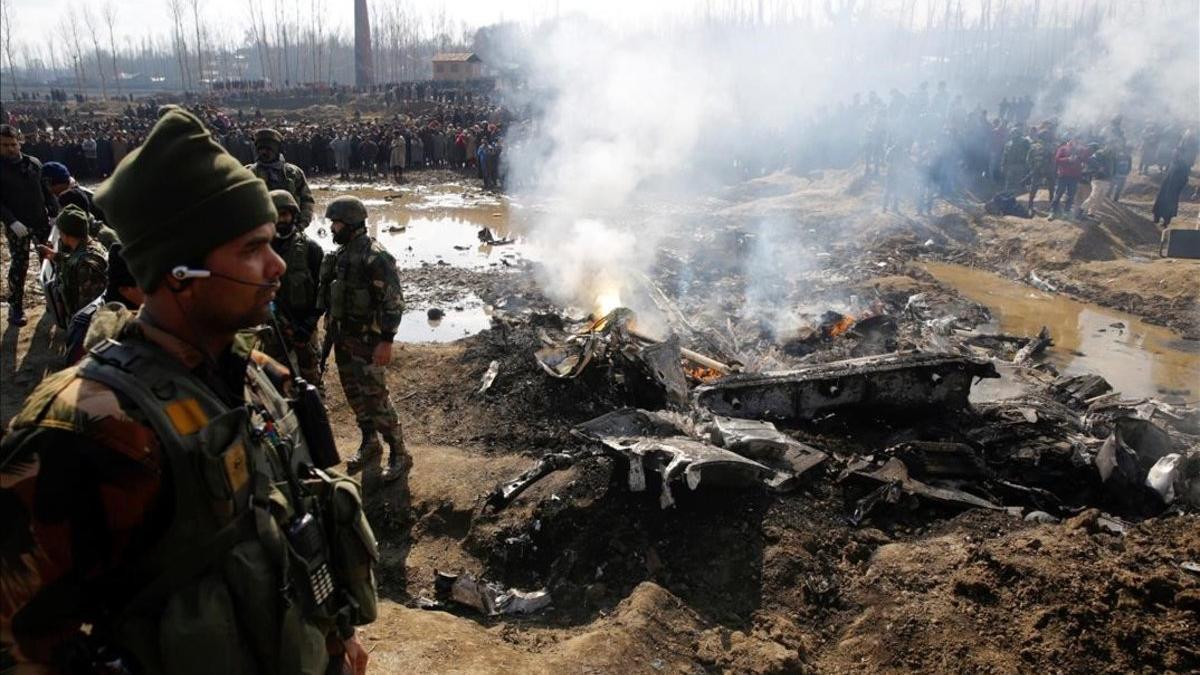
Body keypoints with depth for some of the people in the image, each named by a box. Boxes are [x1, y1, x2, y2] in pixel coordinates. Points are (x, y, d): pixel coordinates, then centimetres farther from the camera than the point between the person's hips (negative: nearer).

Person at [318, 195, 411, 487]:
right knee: (354, 393, 16)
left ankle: (399, 454, 4)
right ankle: (369, 443, 31)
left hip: (366, 339, -8)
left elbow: (393, 301, -21)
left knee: (375, 397, -6)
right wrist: (331, 330, 17)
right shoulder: (340, 253, 9)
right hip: (342, 337, 8)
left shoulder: (375, 256, -17)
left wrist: (386, 341, -24)